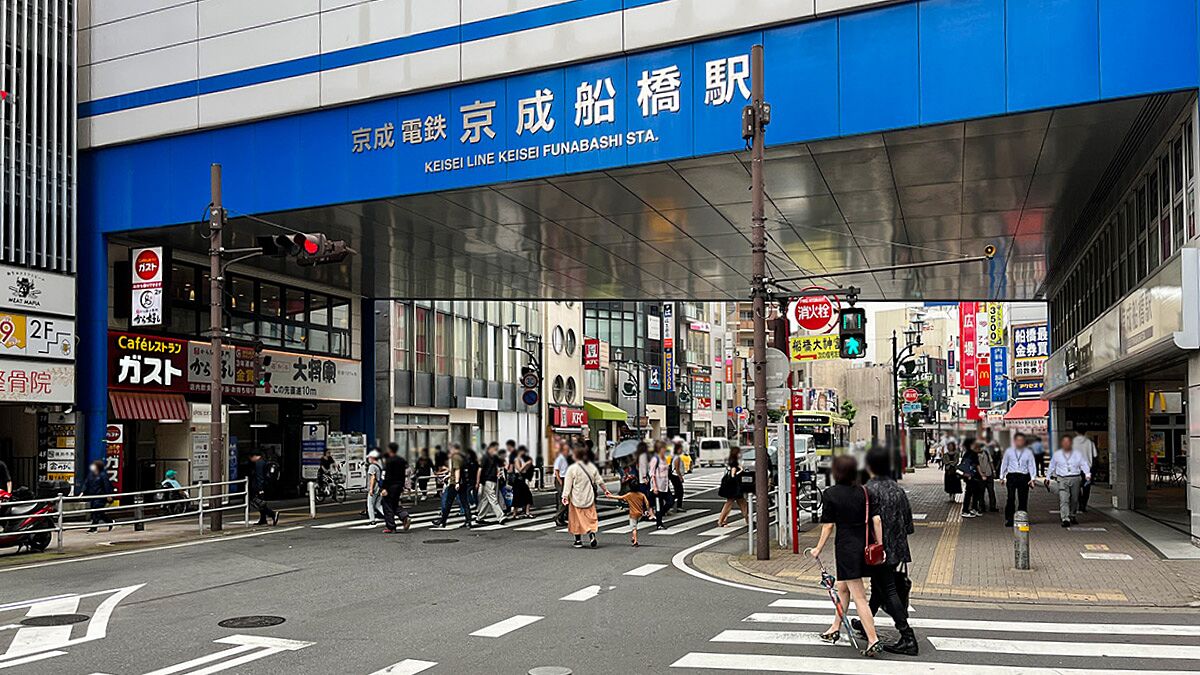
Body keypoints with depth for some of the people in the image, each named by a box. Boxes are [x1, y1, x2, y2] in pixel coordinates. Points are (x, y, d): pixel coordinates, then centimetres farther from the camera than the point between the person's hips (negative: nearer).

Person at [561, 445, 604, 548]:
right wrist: (605, 490, 25)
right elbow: (599, 481, 12)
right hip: (589, 498, 3)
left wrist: (565, 496, -10)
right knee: (590, 518, 9)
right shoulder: (592, 466, 4)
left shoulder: (572, 468, -9)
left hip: (576, 499, -3)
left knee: (576, 519, 8)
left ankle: (578, 541, 11)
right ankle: (592, 535, -12)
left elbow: (568, 484, -11)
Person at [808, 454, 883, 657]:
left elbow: (828, 526, -8)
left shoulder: (830, 494, -10)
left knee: (859, 596, -3)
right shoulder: (863, 492, 1)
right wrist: (880, 546, 3)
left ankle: (873, 641, -7)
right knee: (843, 587, 23)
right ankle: (835, 629, 36)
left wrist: (818, 549, 3)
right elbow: (876, 520, -3)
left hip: (845, 547, -6)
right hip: (864, 546, 6)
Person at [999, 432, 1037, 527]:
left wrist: (1033, 478, -7)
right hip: (1011, 476, -1)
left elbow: (1032, 465, 4)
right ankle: (1009, 519, -6)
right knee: (1011, 498, -9)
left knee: (1023, 499, 2)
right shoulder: (1009, 451, 8)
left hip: (1024, 477, 1)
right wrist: (1002, 477, 11)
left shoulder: (1028, 452, 7)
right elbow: (1004, 464, 13)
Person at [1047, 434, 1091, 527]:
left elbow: (1084, 464, 0)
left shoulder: (1078, 454, 6)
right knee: (1064, 499, -14)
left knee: (1074, 499, 13)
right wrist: (1048, 478, 20)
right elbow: (1051, 466, 17)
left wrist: (1088, 474, -17)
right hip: (1062, 479, -1)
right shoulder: (1057, 454, 8)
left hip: (1075, 478, 1)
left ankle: (1073, 516, 35)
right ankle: (1065, 519, -20)